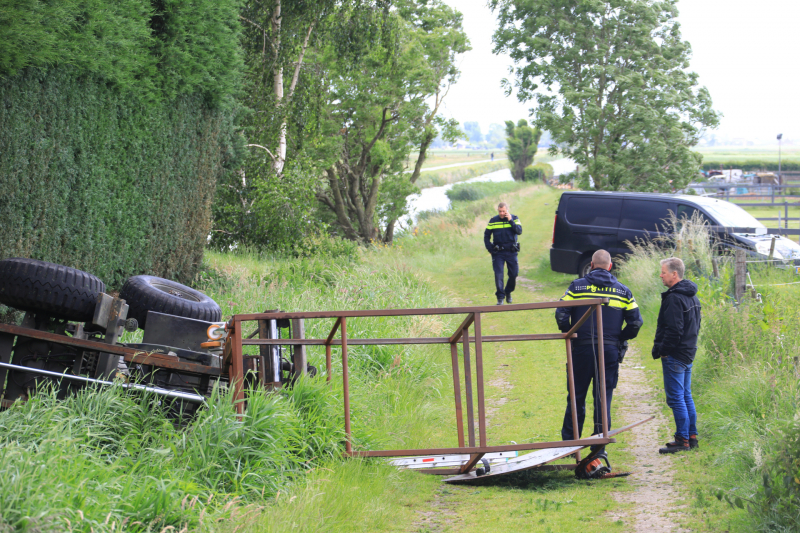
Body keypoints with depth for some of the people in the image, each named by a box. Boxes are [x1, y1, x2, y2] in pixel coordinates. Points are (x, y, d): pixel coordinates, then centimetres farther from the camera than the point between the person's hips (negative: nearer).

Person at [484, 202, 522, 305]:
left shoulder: (514, 219, 2)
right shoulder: (493, 221, 3)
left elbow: (519, 231, -12)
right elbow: (486, 236, 9)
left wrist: (510, 221, -17)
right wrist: (490, 248, -2)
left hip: (511, 251, 1)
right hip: (498, 252, -1)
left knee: (514, 273, 3)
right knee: (498, 274, -8)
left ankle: (508, 292, 27)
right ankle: (500, 297, -2)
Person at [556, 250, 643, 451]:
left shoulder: (577, 286, -1)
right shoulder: (623, 291, 5)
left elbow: (561, 315, -8)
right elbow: (636, 322, 0)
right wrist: (620, 339, 14)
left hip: (582, 349, -1)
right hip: (610, 351, 1)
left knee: (576, 397, 9)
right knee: (604, 398, 6)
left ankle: (568, 443, 13)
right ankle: (599, 447, 6)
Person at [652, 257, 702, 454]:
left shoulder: (674, 299, -18)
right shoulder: (692, 297, 14)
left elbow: (673, 330, -22)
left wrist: (660, 350, -13)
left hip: (674, 356, -10)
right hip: (688, 353, 10)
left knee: (675, 398, -6)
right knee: (686, 396, 15)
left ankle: (682, 440, -5)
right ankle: (691, 436, 19)